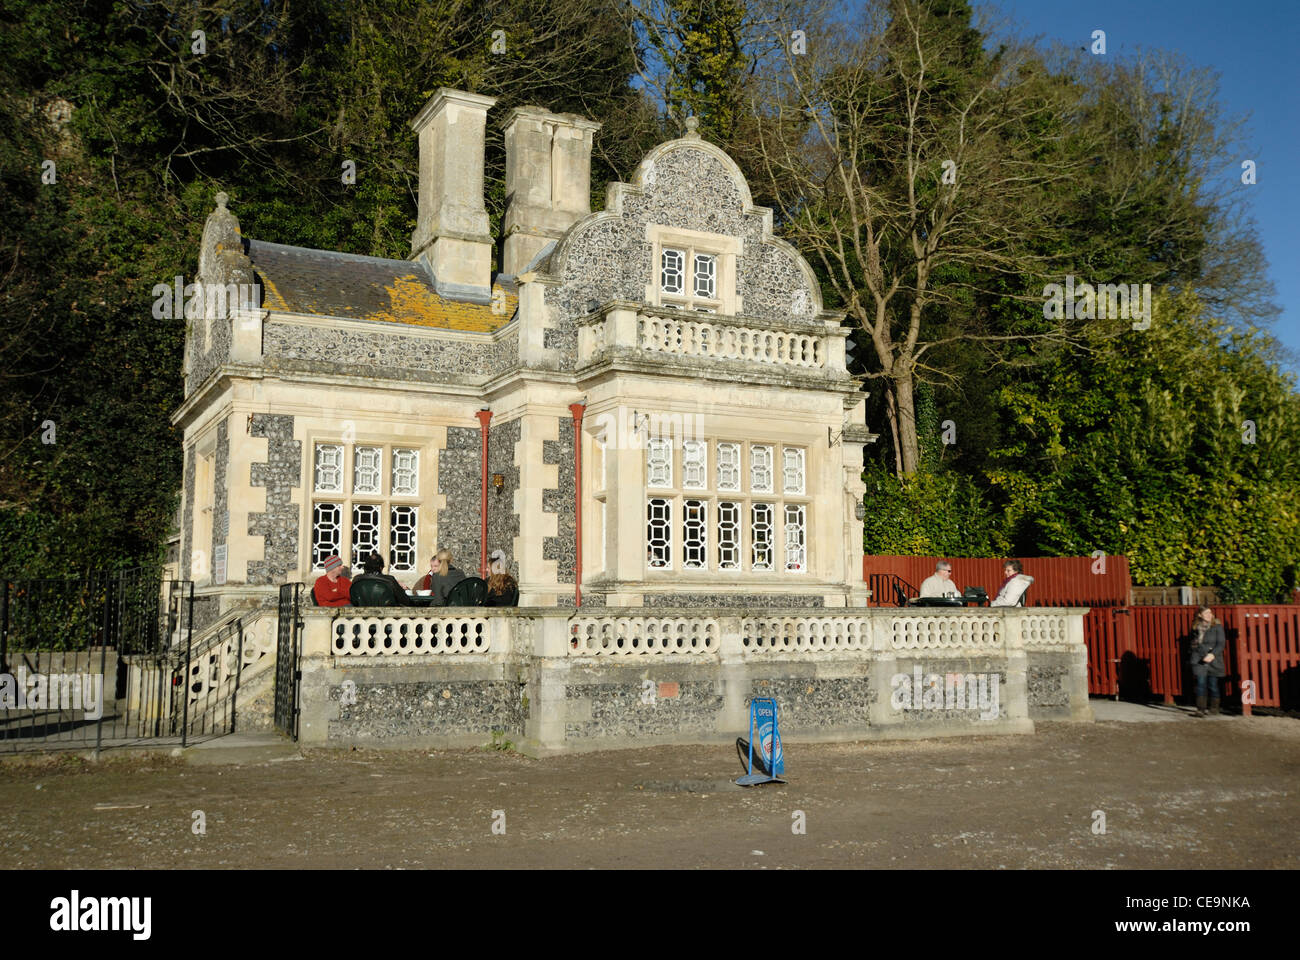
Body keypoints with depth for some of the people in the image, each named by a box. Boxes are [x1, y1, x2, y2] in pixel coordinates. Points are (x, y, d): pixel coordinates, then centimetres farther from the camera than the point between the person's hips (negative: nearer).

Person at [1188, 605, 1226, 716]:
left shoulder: (1217, 626, -1)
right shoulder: (1195, 627, 8)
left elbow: (1220, 643, -8)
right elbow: (1191, 643, 19)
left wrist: (1213, 654, -22)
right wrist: (1189, 657, 17)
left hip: (1213, 660, -1)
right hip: (1199, 660, 1)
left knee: (1213, 684, 7)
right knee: (1200, 683, -9)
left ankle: (1214, 707, 25)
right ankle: (1200, 709, -9)